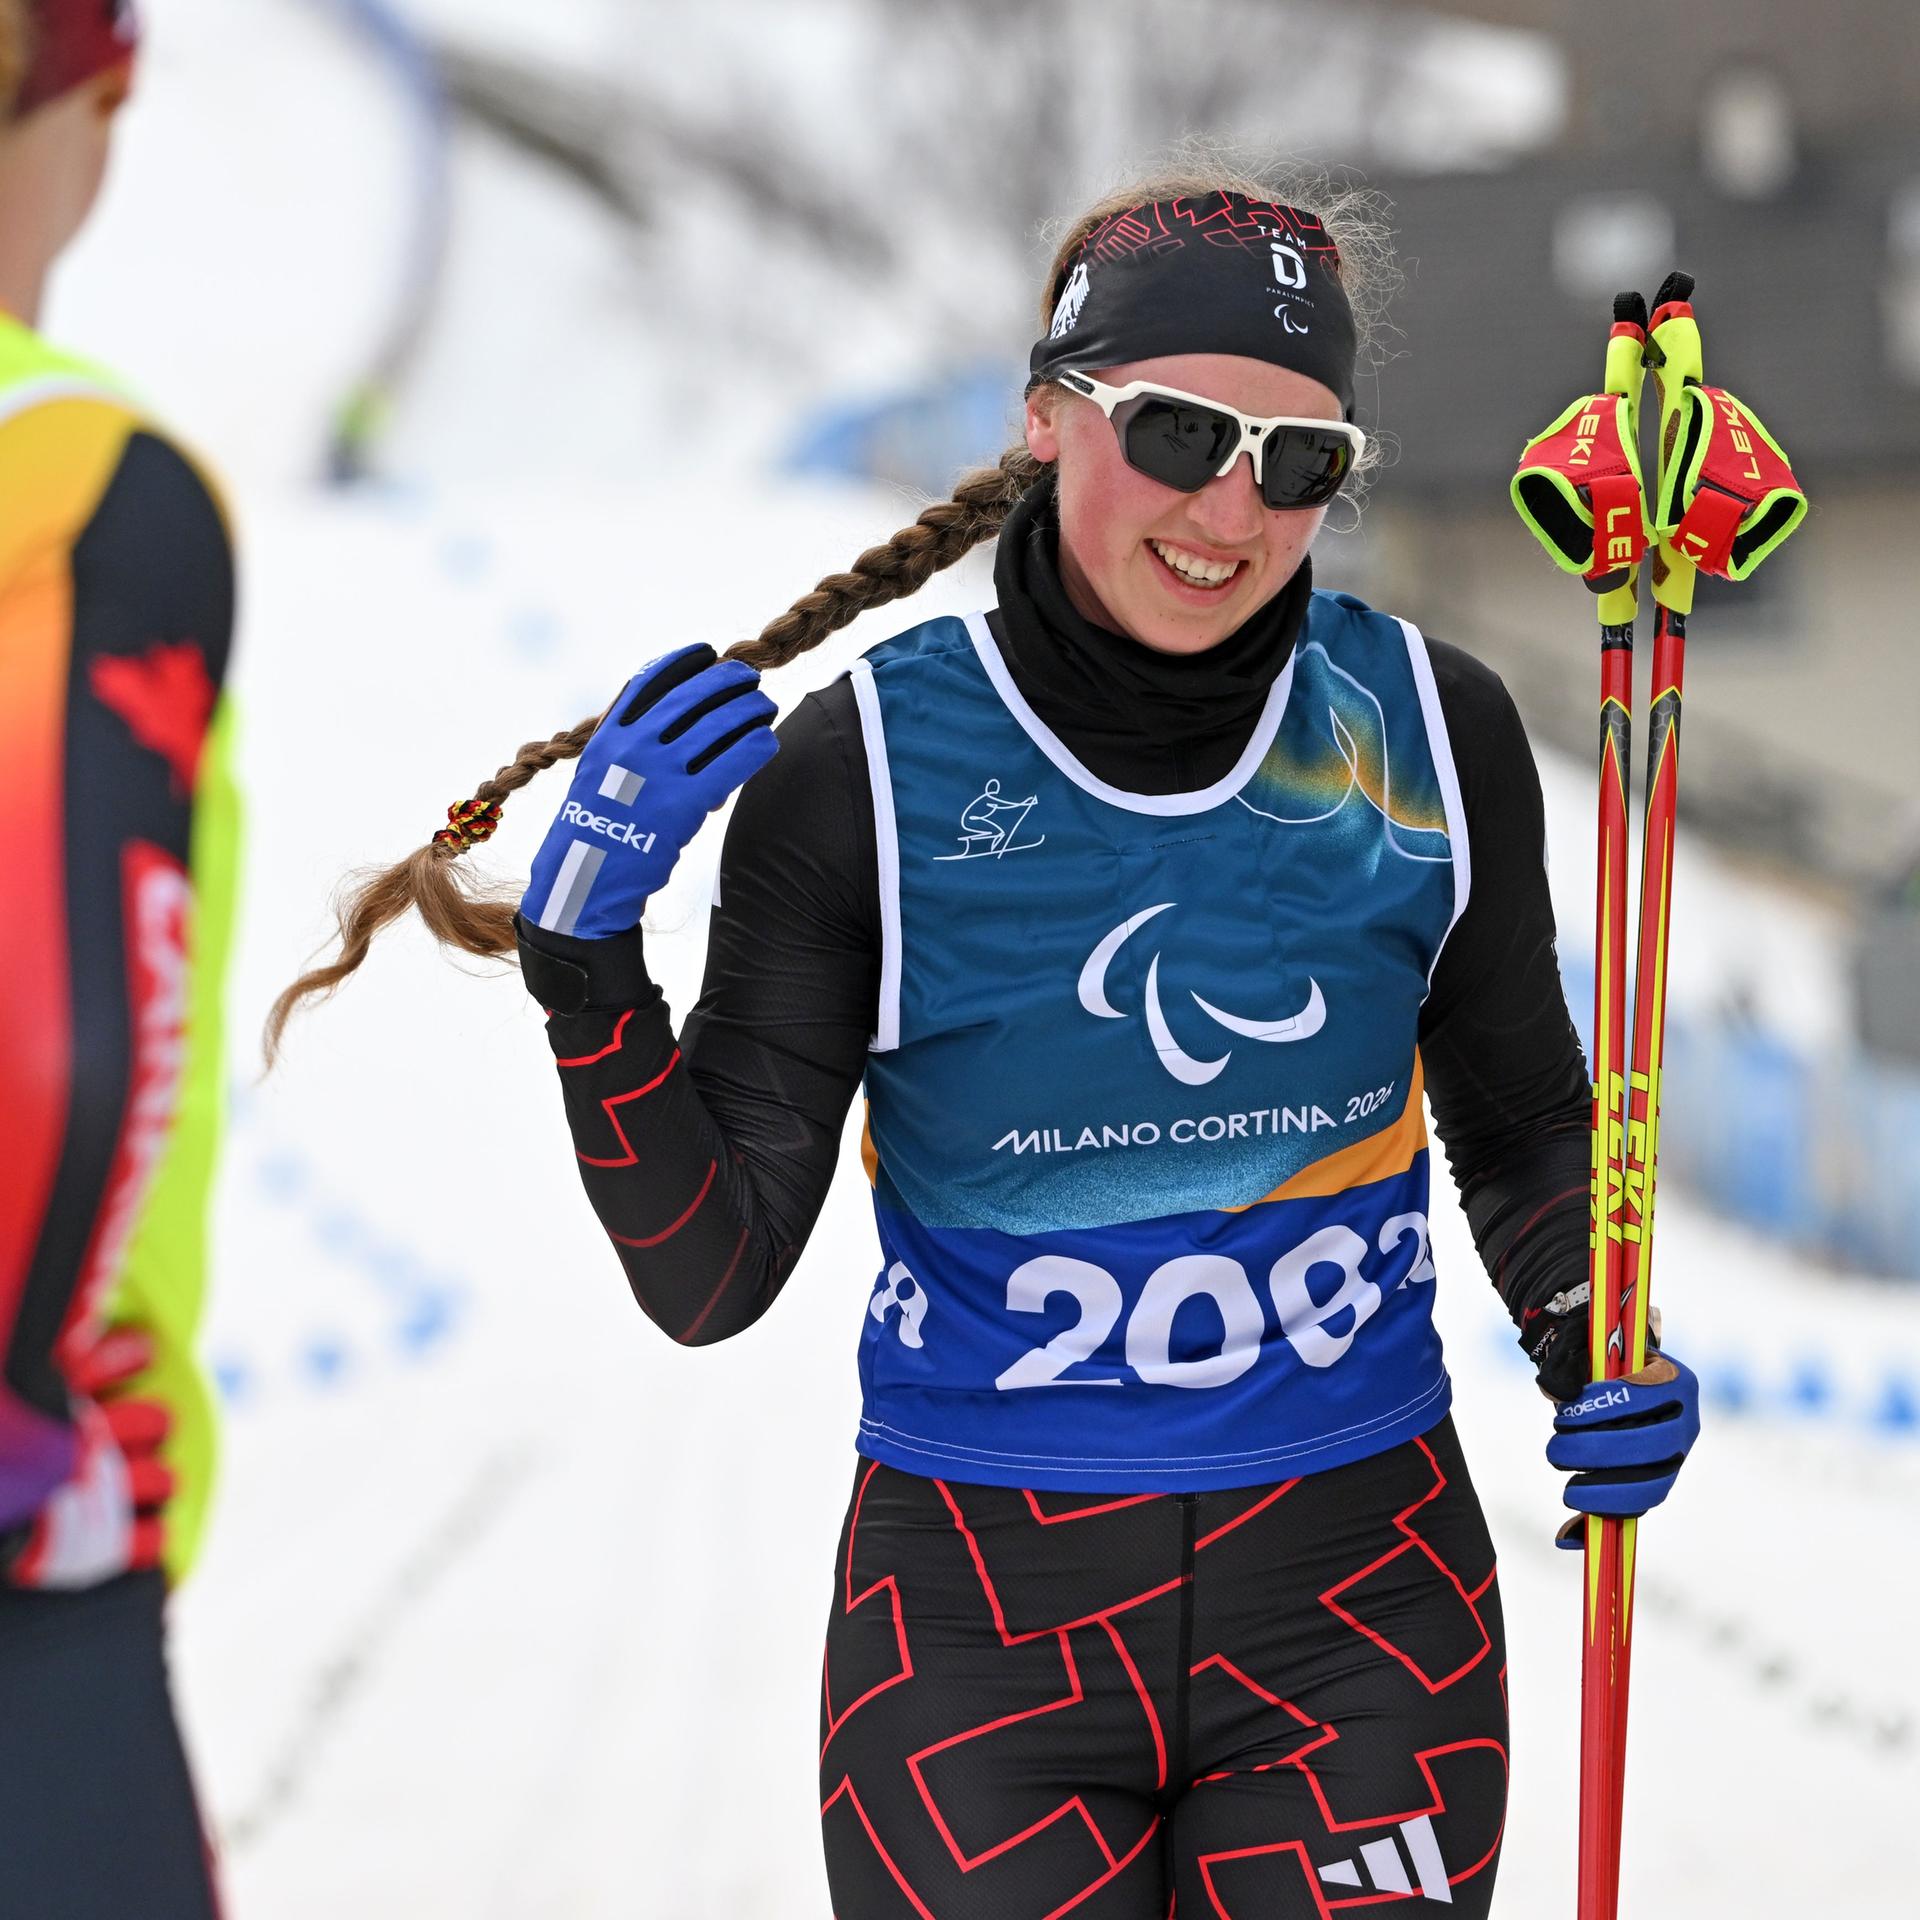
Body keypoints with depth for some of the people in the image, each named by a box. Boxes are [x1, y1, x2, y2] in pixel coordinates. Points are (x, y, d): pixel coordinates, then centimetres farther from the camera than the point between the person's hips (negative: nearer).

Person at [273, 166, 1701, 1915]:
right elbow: (709, 1277, -9)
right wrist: (583, 947, -20)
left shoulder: (1429, 729, -3)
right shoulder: (860, 775, -10)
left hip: (1358, 1596, 2)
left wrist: (1597, 1348, -4)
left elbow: (1522, 1116, 14)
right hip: (982, 1619, -1)